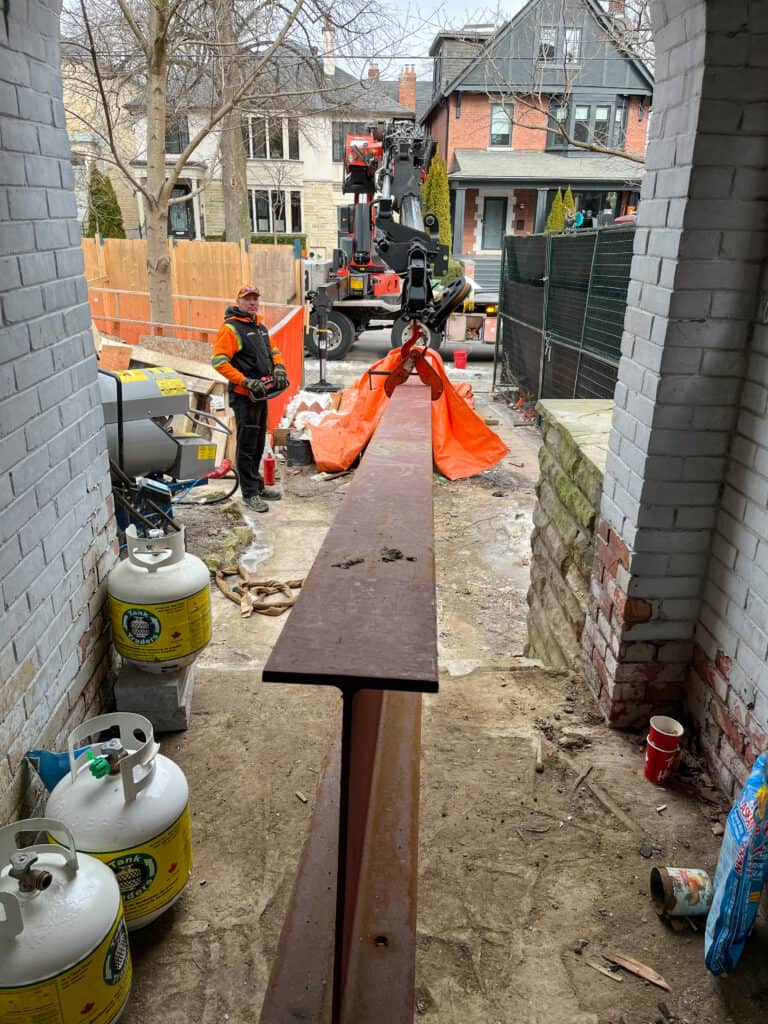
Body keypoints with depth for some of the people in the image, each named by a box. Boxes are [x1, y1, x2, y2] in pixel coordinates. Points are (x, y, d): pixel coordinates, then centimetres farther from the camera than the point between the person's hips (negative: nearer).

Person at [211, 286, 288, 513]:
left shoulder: (260, 328, 17)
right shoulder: (230, 328, -10)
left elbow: (273, 351, 25)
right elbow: (219, 362, -17)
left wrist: (279, 369, 3)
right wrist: (247, 382, -21)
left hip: (261, 395, 9)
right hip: (244, 397, -9)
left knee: (258, 445, 16)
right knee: (247, 447, -4)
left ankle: (257, 486, 28)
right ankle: (249, 493, 3)